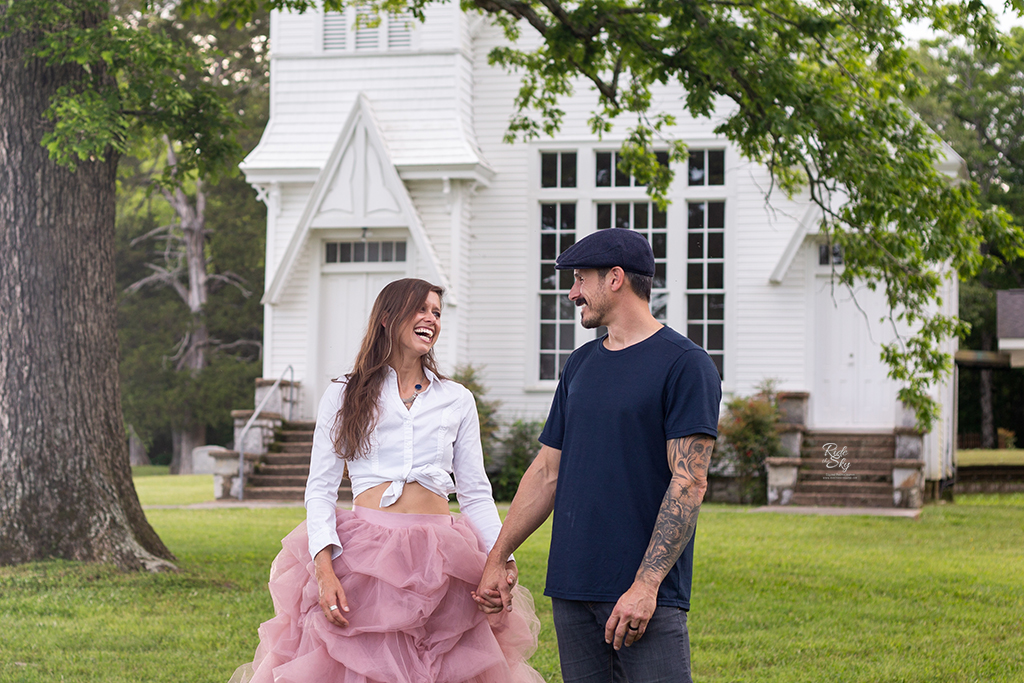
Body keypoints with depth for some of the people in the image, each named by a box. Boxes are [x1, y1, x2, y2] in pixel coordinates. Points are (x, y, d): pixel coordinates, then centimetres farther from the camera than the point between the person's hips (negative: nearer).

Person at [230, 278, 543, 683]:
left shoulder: (457, 400, 16)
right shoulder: (343, 396, 10)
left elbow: (476, 494, 14)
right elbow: (320, 488, 5)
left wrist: (503, 560, -3)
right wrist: (324, 568, -11)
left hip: (439, 562, 2)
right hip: (361, 556, -2)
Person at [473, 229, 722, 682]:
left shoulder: (684, 364, -5)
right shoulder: (580, 365, 16)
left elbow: (689, 482, -12)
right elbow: (547, 472, 20)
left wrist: (646, 583, -18)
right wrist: (497, 559, 14)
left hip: (646, 594, -6)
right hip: (572, 589, 6)